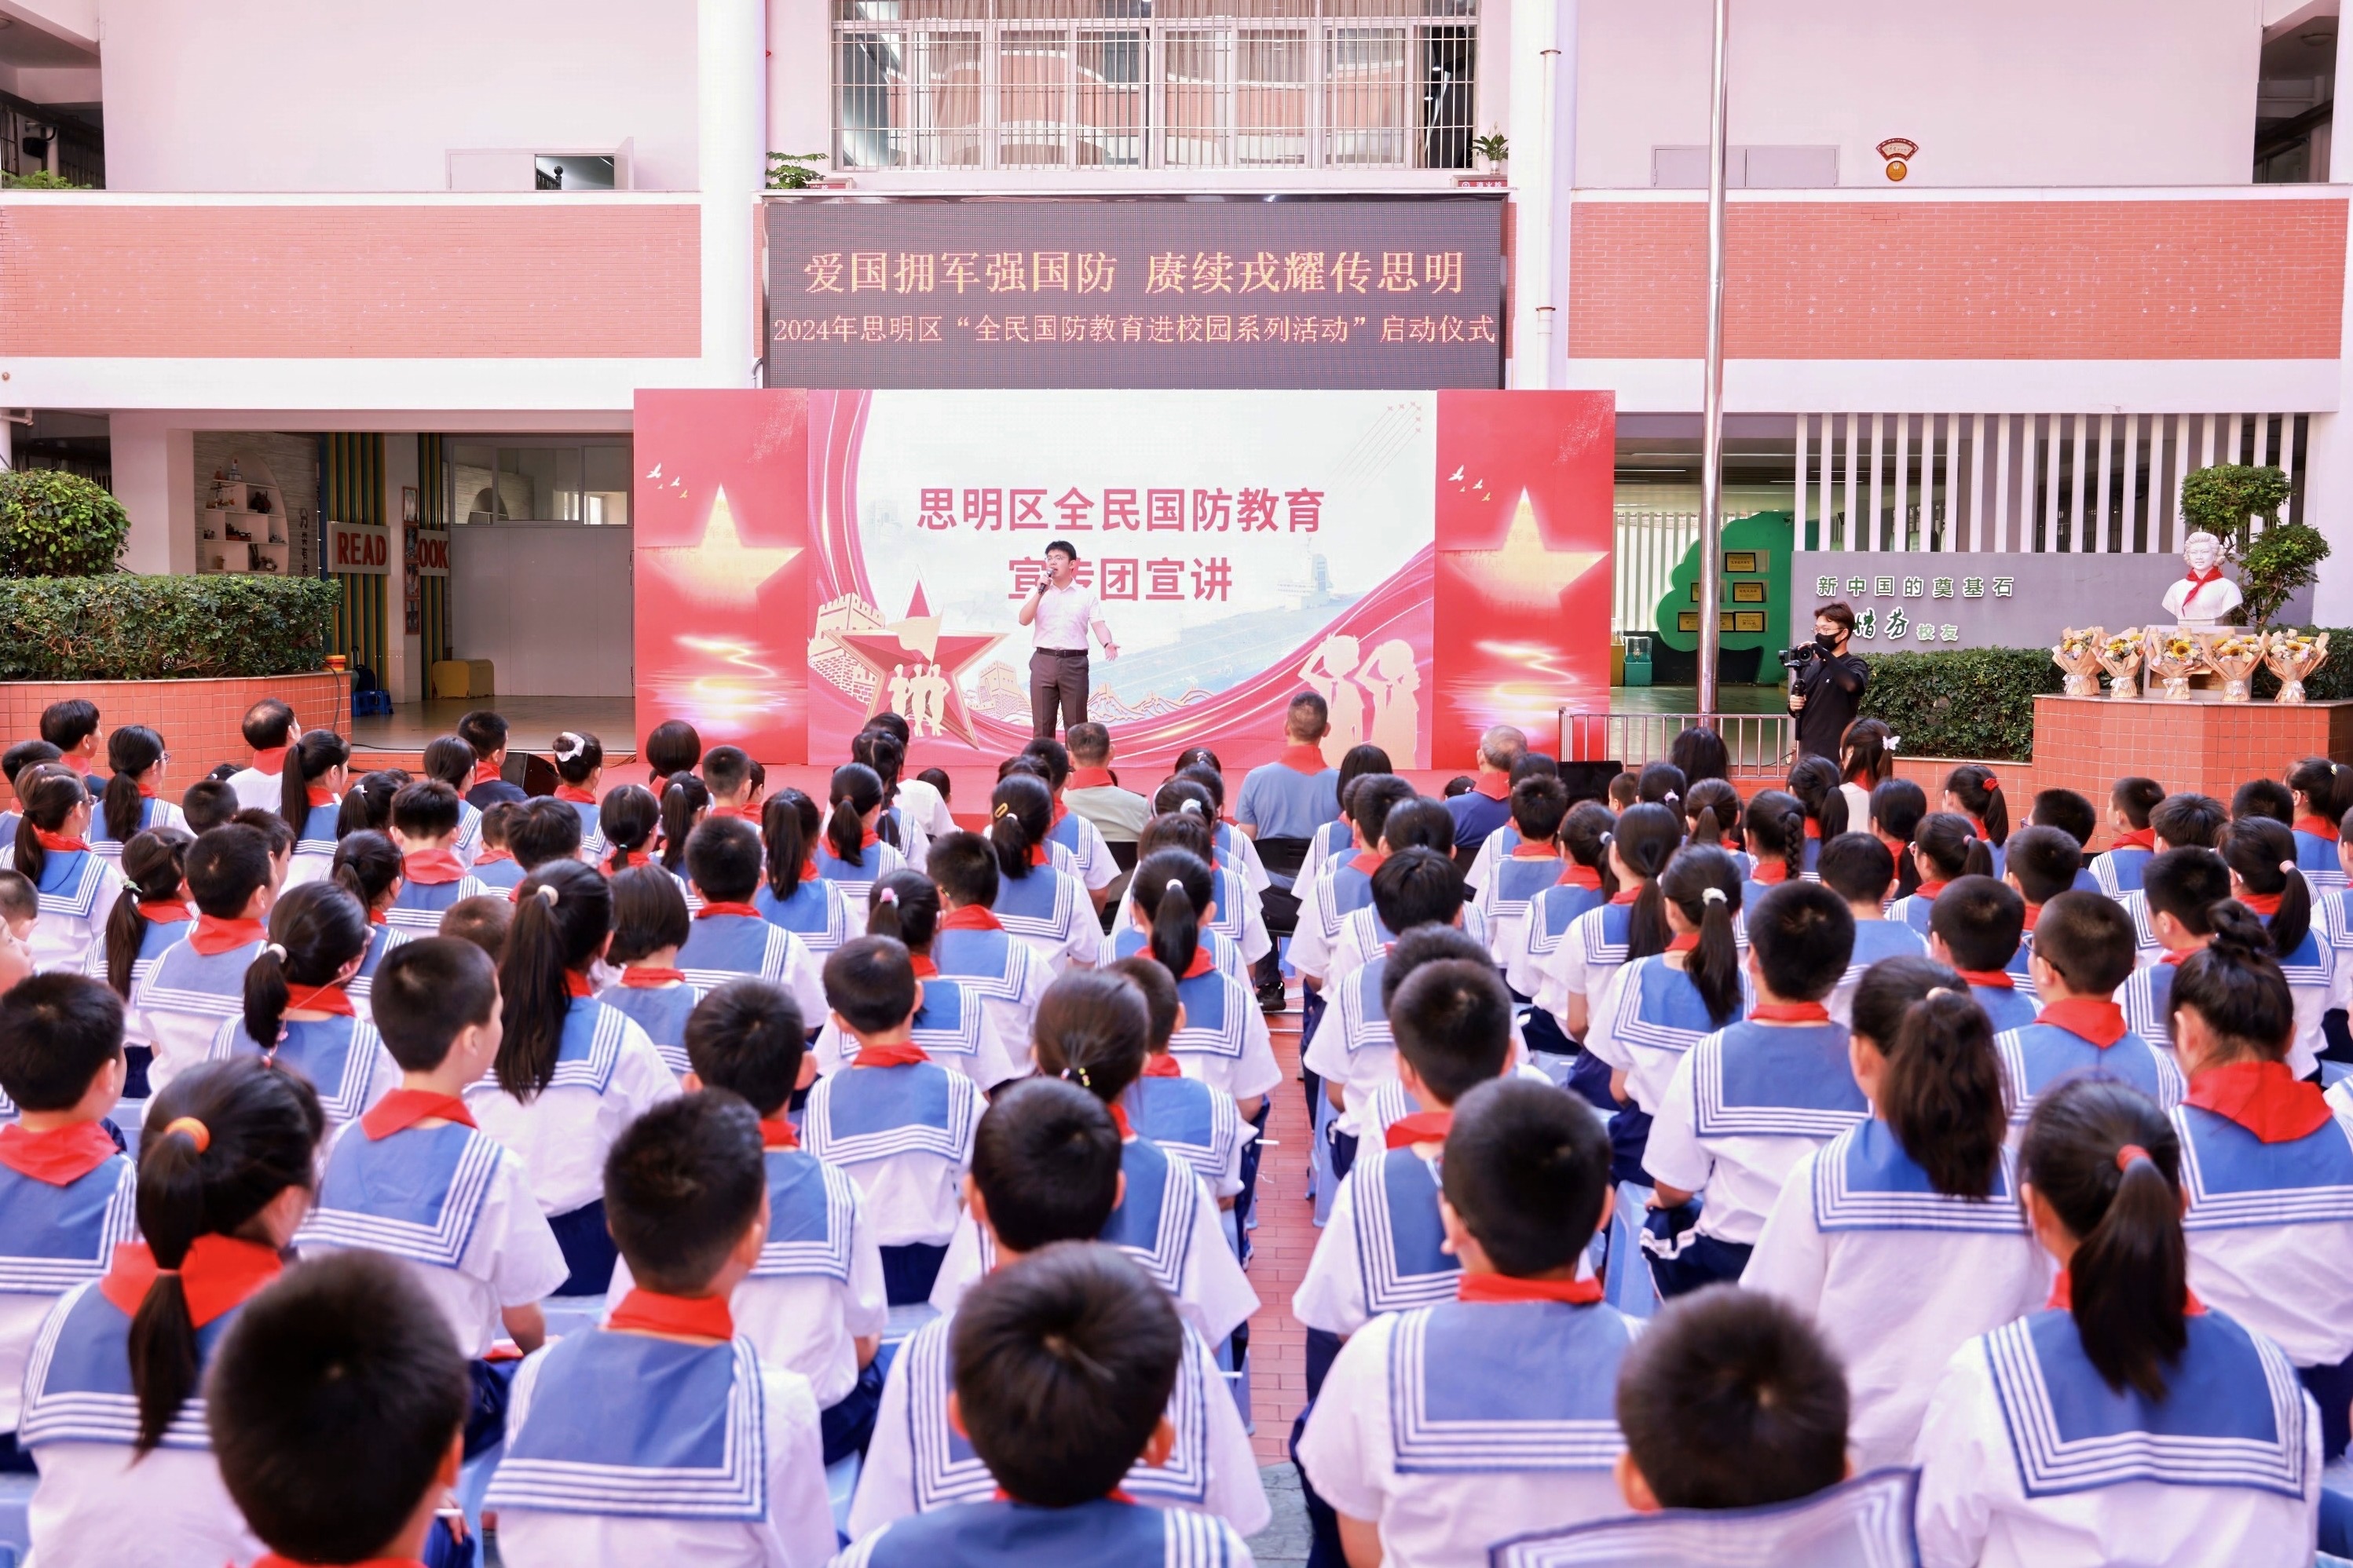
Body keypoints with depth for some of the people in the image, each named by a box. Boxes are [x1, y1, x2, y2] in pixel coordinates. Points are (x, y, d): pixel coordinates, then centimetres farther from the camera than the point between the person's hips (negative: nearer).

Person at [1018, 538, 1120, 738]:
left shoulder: (1086, 595, 8)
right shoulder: (1037, 592, 11)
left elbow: (1098, 624, -1)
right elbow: (1024, 620, -1)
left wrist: (1108, 643, -22)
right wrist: (1040, 592, -9)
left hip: (1074, 663, -1)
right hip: (1044, 661, 1)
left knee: (1076, 723, 2)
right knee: (1042, 723, 2)